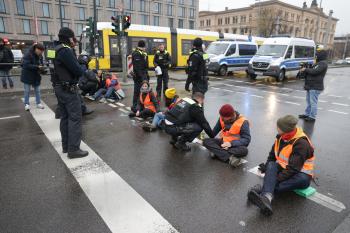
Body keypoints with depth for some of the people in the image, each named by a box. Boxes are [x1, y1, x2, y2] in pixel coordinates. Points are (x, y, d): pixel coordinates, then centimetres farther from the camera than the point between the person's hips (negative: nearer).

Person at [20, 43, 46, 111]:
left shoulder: (40, 56, 2)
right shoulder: (28, 54, -18)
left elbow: (40, 64, 10)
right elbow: (26, 65, -26)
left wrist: (42, 68, -13)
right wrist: (37, 67, -32)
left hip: (36, 76, 6)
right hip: (28, 76, -6)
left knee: (37, 91, 11)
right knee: (27, 91, 5)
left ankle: (38, 103, 20)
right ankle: (26, 104, 15)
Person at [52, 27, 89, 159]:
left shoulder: (57, 50, 14)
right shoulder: (66, 50, -17)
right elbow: (78, 71, -20)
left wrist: (79, 63, 3)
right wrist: (84, 67, 1)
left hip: (59, 88, 10)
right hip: (69, 89, -10)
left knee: (65, 117, 14)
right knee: (75, 118, -7)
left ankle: (66, 146, 23)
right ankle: (73, 150, -5)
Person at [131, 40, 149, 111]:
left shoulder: (144, 54, 16)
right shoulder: (136, 54, -14)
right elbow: (137, 67, -22)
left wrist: (147, 75, 21)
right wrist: (141, 76, -25)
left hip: (144, 75, 9)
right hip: (139, 76, -9)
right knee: (138, 91, -4)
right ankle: (135, 106, 4)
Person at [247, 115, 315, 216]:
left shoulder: (301, 143, -24)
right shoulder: (281, 137, -3)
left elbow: (293, 169, -29)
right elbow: (272, 155, 12)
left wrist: (277, 179, -30)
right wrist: (267, 167, 1)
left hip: (299, 172, -4)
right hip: (283, 167, 5)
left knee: (303, 180, -38)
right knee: (271, 166, -26)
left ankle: (262, 190, -45)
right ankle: (266, 197, -51)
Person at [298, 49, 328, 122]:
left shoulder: (323, 63, -13)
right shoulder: (318, 63, 20)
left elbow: (314, 71, -23)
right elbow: (311, 70, 19)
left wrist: (305, 69, -12)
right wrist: (305, 69, 3)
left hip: (315, 87, -10)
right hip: (310, 86, 10)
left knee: (313, 102, -6)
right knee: (308, 101, 16)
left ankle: (312, 117, 0)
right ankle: (307, 114, 26)